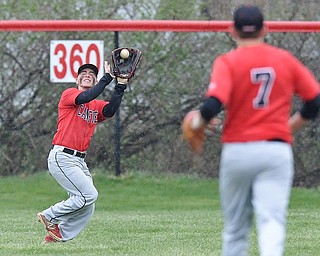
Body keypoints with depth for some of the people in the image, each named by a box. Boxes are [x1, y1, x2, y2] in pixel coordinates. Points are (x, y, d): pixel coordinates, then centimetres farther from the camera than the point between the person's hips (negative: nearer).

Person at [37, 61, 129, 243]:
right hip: (62, 158, -8)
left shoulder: (97, 106, 17)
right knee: (89, 194, -17)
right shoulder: (69, 94, 2)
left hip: (80, 161, 8)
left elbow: (110, 111, -6)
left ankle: (59, 235, 9)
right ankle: (50, 216, -3)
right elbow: (85, 98, -21)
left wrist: (121, 85, -15)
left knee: (87, 207, 1)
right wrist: (108, 77, -18)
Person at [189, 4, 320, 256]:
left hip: (237, 151, -1)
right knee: (272, 221, -9)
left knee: (235, 227, 14)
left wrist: (199, 121, 2)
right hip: (277, 150, 1)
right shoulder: (286, 60, 6)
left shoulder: (227, 62, -4)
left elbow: (213, 104, -18)